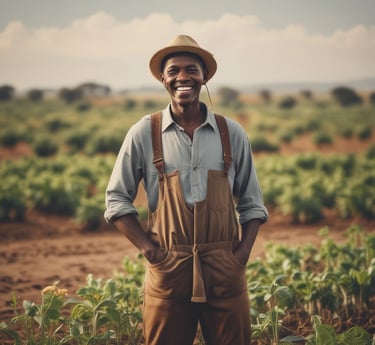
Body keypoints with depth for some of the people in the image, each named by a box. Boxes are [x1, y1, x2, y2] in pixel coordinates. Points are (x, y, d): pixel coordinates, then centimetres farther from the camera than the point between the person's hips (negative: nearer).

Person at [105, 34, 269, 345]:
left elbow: (251, 203, 11)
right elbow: (117, 198, 5)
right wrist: (148, 248, -6)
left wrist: (243, 251, -3)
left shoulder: (231, 133, 4)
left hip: (225, 271, 1)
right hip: (168, 269, -1)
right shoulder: (144, 133, -1)